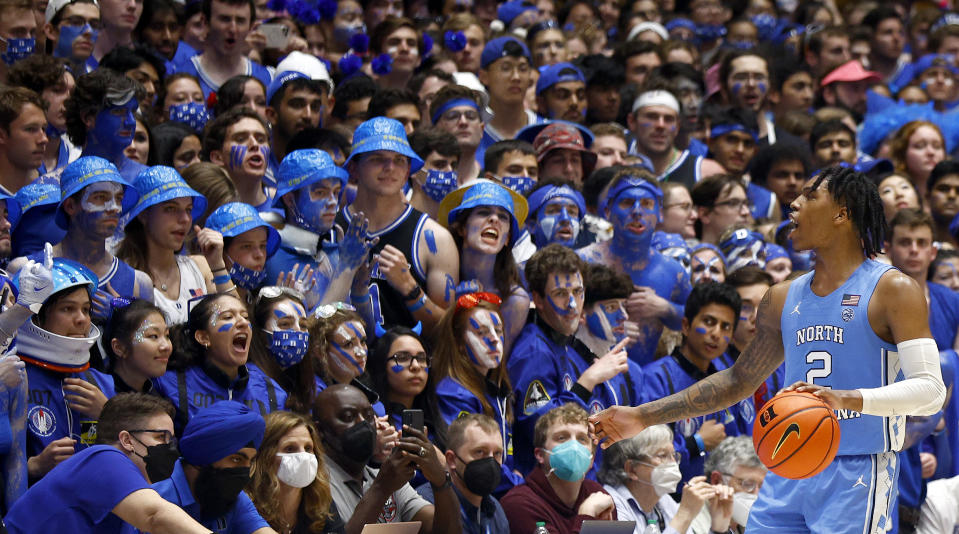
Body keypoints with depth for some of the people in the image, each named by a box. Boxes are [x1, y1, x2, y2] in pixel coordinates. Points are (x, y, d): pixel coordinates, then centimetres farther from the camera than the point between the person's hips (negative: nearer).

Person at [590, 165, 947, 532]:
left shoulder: (892, 290, -5)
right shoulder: (783, 299, 15)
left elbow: (930, 390, -15)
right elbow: (738, 381, 26)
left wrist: (849, 399, -31)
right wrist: (645, 417, 21)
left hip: (858, 473, -6)